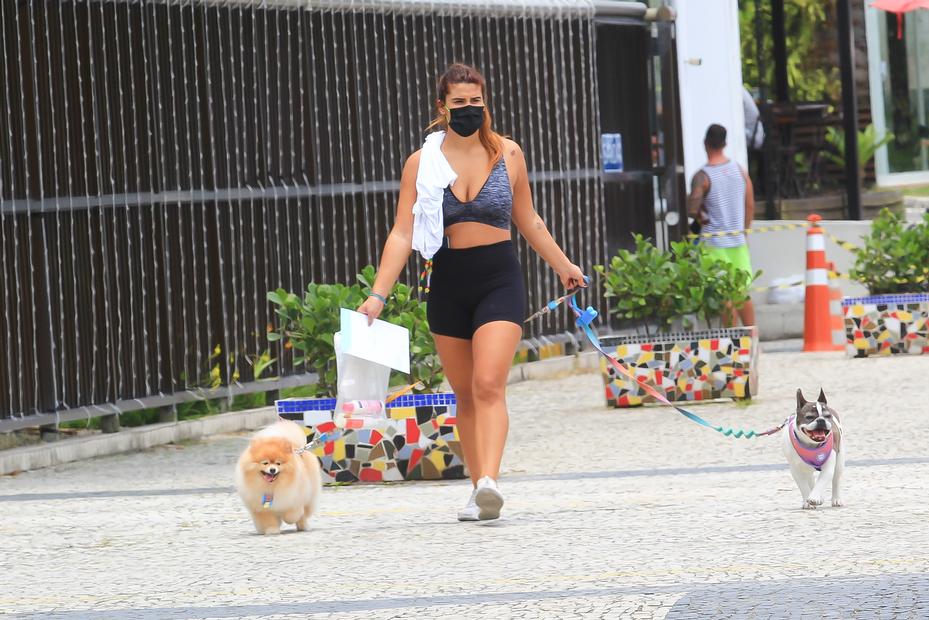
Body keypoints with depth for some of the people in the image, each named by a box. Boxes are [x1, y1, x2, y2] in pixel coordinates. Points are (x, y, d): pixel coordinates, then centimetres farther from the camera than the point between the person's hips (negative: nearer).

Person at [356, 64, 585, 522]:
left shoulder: (507, 155, 4)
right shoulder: (422, 164, 1)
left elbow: (528, 221, 19)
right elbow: (403, 234, -3)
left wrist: (563, 266, 28)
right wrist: (378, 295, -12)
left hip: (500, 281, -2)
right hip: (448, 285, 2)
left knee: (488, 384, -18)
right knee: (464, 393, 8)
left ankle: (489, 483, -30)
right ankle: (478, 489, 16)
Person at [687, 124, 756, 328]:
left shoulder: (702, 176, -14)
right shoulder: (740, 170, 2)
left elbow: (692, 209, -24)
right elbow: (750, 206, 6)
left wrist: (701, 216, -2)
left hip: (715, 242, -5)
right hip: (738, 241, 5)